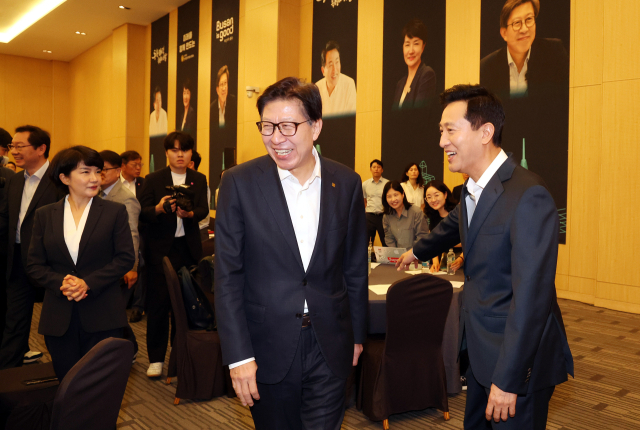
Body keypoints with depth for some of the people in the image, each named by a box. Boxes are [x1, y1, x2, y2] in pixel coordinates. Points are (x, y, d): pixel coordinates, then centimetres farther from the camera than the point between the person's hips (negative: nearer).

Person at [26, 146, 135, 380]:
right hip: (58, 318, 2)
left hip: (102, 317, -2)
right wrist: (61, 282, -13)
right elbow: (34, 265, 6)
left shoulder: (115, 212, 1)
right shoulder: (44, 215, 8)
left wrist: (88, 283, -13)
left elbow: (126, 258, -3)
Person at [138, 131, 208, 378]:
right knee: (158, 303, 1)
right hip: (160, 249, -1)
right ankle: (156, 358, 14)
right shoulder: (153, 180, 3)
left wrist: (189, 213, -25)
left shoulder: (199, 180, 9)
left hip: (189, 248, 2)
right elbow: (143, 214, -4)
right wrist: (159, 209, -26)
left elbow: (203, 210, -3)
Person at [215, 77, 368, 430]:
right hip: (267, 350, -1)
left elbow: (355, 267, 6)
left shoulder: (346, 183, -1)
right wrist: (238, 356, -10)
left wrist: (357, 334, 11)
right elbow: (227, 275, -8)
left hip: (330, 351, 1)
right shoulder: (239, 182, -8)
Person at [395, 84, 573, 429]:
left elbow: (530, 295, -27)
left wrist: (508, 380, -24)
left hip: (518, 359, -8)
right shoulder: (473, 191, 4)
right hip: (481, 349, 8)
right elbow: (453, 225, 27)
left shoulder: (528, 196, -25)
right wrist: (417, 251, 45)